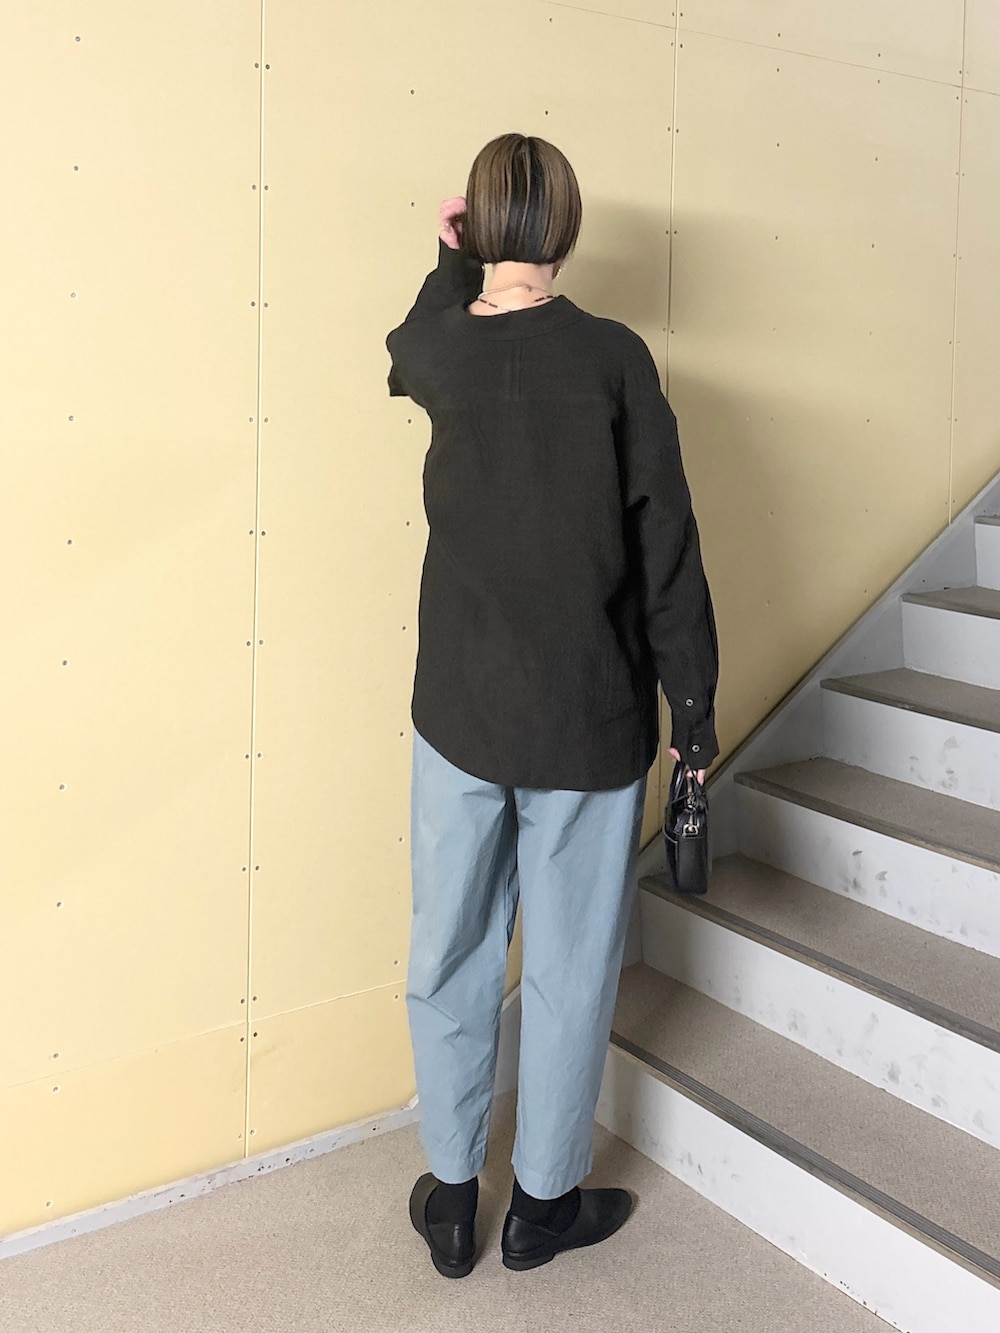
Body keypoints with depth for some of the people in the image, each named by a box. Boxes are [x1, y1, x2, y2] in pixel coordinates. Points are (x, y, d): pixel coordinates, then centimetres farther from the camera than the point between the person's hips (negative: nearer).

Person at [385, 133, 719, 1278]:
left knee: (449, 956, 16)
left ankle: (450, 1196, 30)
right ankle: (545, 1201, 29)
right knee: (570, 967, 13)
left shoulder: (437, 351, -2)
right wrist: (693, 708, -2)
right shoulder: (613, 357, -10)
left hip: (458, 711, 3)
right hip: (589, 722, -2)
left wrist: (452, 253, 30)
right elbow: (665, 546, -9)